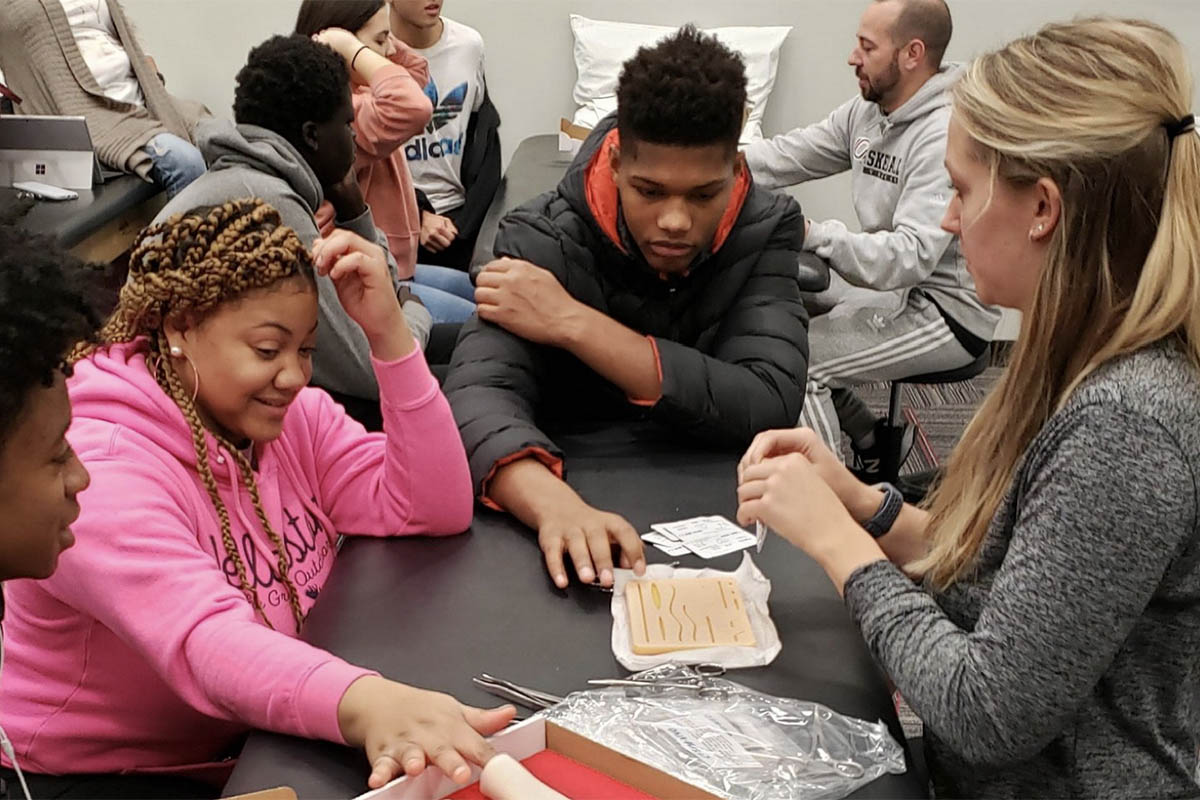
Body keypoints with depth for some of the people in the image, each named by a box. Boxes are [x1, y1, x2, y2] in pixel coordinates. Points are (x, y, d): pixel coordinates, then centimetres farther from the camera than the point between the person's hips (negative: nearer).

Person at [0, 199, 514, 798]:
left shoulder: (295, 418, -2)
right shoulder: (96, 468, -22)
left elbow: (436, 511, -11)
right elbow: (202, 640, -37)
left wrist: (387, 331, -20)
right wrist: (365, 703, -55)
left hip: (263, 743, 6)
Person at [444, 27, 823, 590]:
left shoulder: (766, 229, -12)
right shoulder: (546, 240, -17)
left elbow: (769, 408, -25)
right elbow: (478, 398, -31)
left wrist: (574, 323, -29)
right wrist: (559, 508, -51)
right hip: (580, 487, -1)